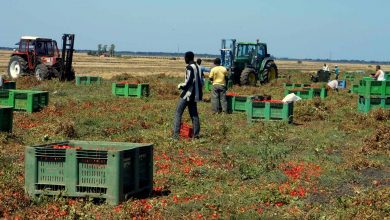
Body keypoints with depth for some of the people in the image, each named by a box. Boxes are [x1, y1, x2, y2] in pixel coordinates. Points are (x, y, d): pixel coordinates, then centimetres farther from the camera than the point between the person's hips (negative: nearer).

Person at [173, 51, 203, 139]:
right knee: (194, 114, 12)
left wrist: (180, 86, -4)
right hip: (195, 94, 8)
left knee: (178, 113, -4)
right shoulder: (198, 67, 11)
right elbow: (200, 82, 14)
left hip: (187, 93, -8)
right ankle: (196, 134, 11)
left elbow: (189, 82, -19)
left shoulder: (189, 67, -14)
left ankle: (176, 134, -10)